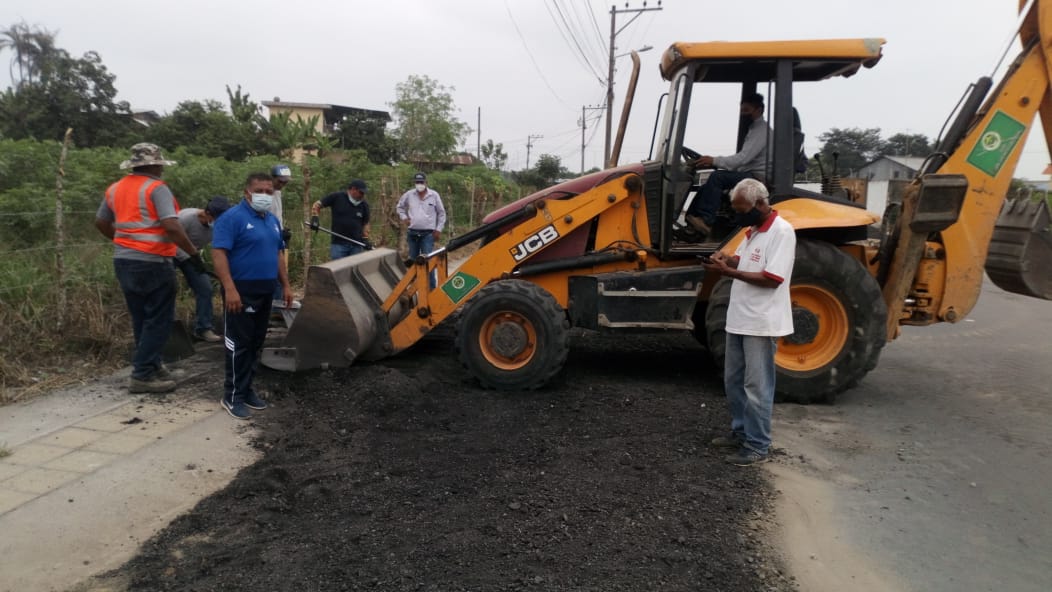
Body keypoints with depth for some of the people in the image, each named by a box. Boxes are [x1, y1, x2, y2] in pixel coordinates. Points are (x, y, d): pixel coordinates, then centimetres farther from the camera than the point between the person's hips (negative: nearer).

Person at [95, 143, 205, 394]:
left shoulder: (115, 189, 13)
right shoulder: (156, 188, -10)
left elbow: (101, 222, 22)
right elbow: (172, 227, -21)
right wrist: (194, 253, -14)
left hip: (123, 261, 8)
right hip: (152, 263, -8)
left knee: (141, 318, 17)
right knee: (158, 320, 0)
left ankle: (149, 364, 26)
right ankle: (142, 375, 0)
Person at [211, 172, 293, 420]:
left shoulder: (272, 220, 14)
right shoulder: (233, 217, -12)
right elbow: (218, 253, -19)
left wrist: (286, 285, 16)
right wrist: (230, 288, -26)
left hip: (265, 292, 8)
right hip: (241, 292, -8)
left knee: (256, 342, 13)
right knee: (239, 343, -3)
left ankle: (246, 388, 24)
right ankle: (233, 396, 6)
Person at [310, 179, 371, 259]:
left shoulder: (364, 205, 6)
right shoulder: (337, 197, -2)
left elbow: (365, 223, 15)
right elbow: (317, 205, 4)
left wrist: (365, 239, 3)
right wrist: (314, 218, -11)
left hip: (356, 245, 3)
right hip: (338, 244, -3)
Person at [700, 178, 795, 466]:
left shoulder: (781, 231, -16)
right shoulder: (754, 231, 13)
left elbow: (772, 279, -23)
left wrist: (729, 272, -23)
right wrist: (725, 259, -3)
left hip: (761, 323, -9)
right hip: (740, 319, 9)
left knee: (756, 387, -1)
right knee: (733, 381, 18)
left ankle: (757, 446, 10)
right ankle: (741, 432, 32)